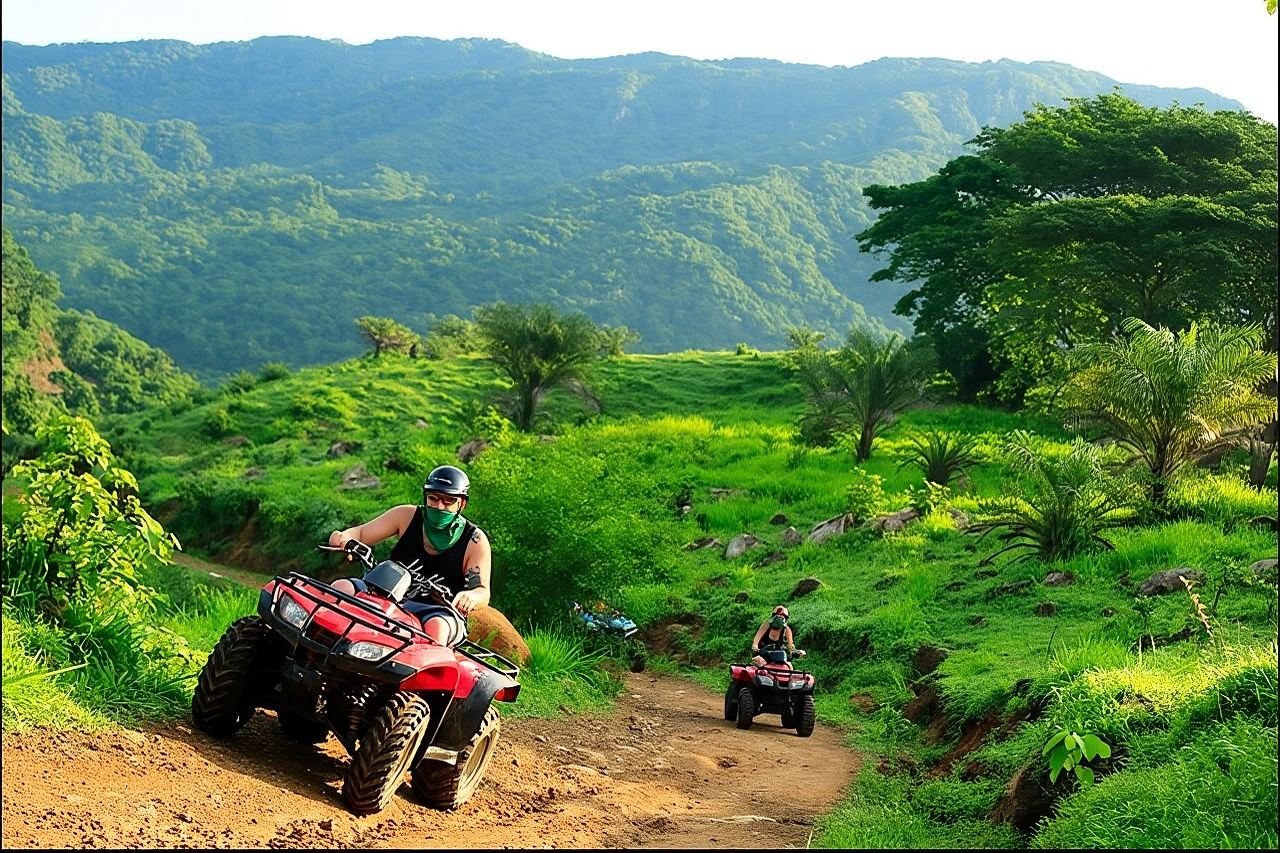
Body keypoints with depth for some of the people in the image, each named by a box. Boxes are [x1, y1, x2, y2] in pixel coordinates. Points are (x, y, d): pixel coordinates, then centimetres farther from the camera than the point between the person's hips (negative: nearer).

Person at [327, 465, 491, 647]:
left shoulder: (475, 541, -4)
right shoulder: (407, 516, 4)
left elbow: (483, 593, -10)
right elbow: (360, 533, 5)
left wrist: (471, 597, -37)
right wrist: (343, 537, -21)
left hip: (442, 613, -4)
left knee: (438, 627, -40)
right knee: (341, 587, -19)